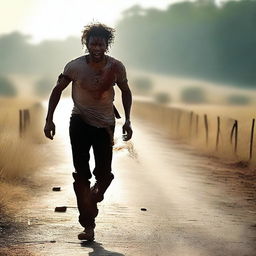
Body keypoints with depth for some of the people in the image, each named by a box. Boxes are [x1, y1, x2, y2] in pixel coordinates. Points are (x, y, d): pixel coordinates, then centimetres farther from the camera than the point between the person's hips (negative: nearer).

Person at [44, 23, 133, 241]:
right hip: (80, 122, -1)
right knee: (81, 173, -6)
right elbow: (58, 90, 0)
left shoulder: (116, 67, -10)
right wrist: (49, 119, -4)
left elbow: (126, 91, 7)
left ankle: (96, 194, 37)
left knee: (104, 173, -1)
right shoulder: (75, 66, -13)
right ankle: (88, 225, -3)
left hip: (105, 124, 1)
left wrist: (127, 120, 1)